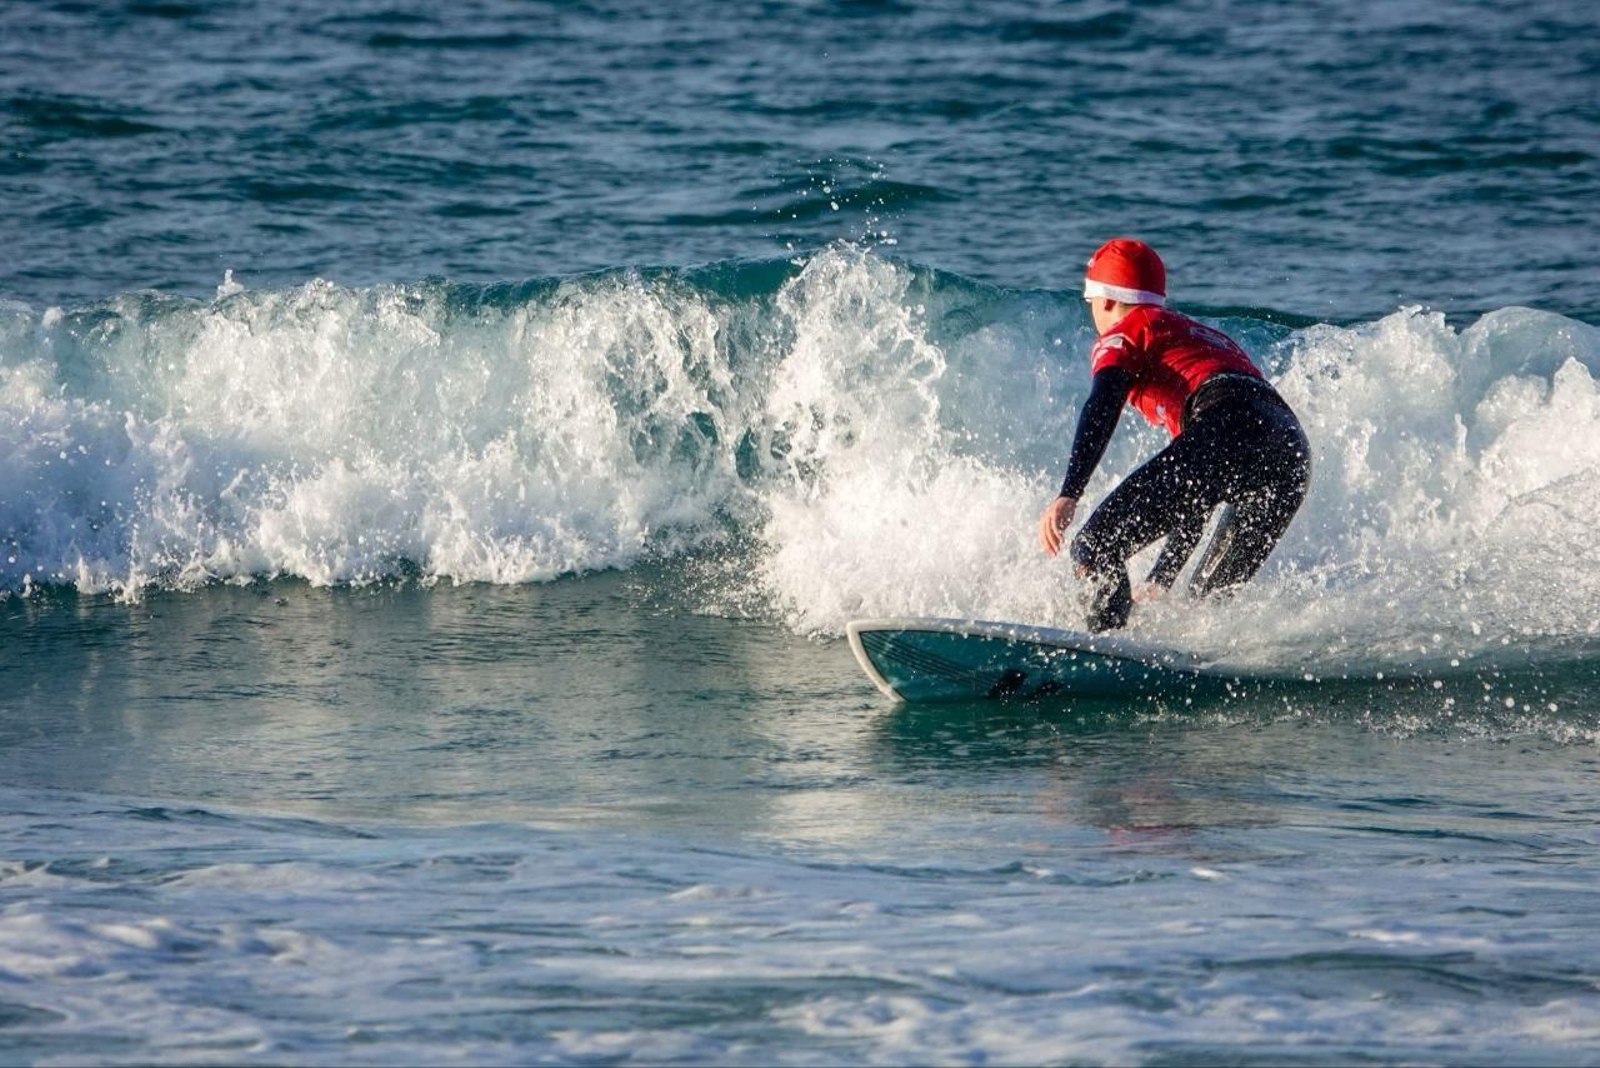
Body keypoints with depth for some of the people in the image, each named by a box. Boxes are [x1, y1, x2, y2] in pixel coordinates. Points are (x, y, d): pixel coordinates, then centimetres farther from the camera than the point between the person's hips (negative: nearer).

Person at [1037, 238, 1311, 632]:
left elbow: (1100, 410, -7)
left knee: (1096, 547, -8)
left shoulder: (1124, 334, 18)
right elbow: (1196, 495, 42)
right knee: (1211, 600, 21)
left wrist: (1067, 496, -18)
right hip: (1293, 459, 8)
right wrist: (1160, 580, 46)